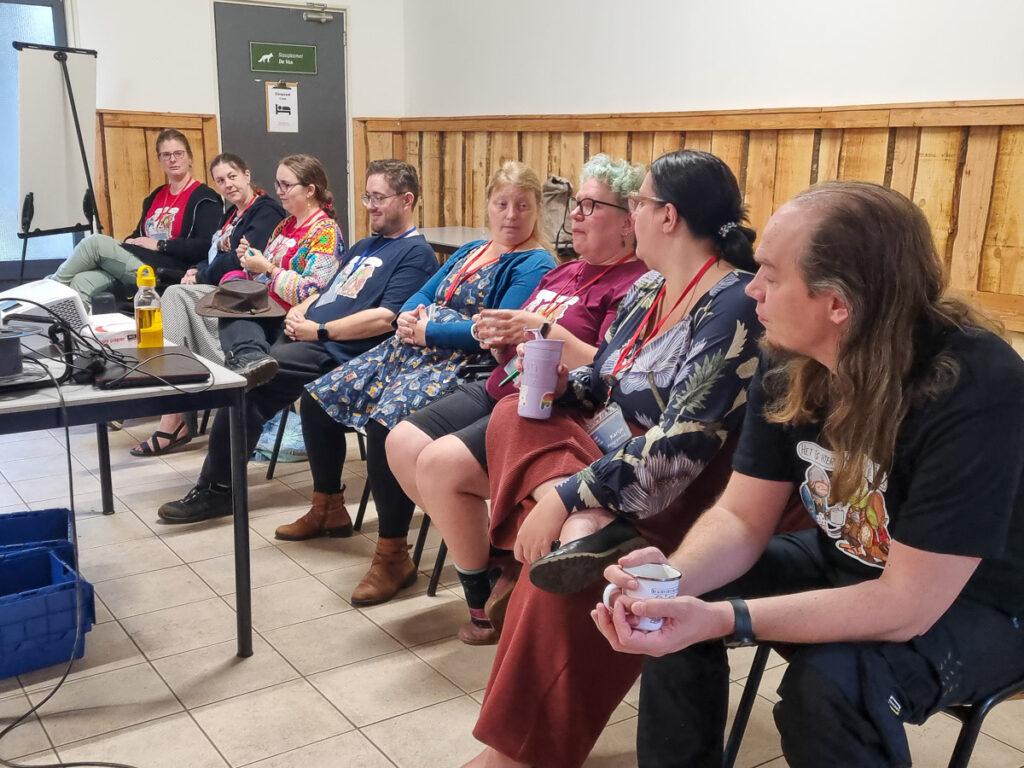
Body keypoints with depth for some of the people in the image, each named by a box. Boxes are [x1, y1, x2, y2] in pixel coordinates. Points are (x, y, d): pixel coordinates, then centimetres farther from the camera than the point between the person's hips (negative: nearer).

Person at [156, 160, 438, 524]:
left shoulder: (415, 254, -6)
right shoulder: (365, 246, 25)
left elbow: (386, 318, -18)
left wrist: (319, 330, -16)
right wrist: (300, 311, 4)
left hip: (336, 352, -9)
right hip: (305, 337, 9)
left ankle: (217, 489, -6)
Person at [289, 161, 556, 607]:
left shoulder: (535, 265, -6)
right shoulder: (471, 251, 21)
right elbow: (422, 295, 22)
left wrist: (428, 330, -12)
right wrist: (408, 317, -2)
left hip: (462, 366, -9)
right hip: (412, 349, 9)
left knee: (385, 422, -35)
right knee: (318, 397, 8)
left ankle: (393, 555, -22)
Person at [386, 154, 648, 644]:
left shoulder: (634, 287, -10)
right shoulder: (562, 273, 19)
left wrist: (546, 332, -24)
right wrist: (496, 336, 0)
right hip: (497, 390, 10)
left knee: (442, 463, -25)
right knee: (403, 443, -4)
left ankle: (485, 598, -3)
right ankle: (477, 552, 8)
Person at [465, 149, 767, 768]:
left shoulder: (733, 306, -20)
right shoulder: (647, 290, 6)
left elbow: (680, 447, -27)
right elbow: (603, 382, 20)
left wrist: (563, 496, -27)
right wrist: (557, 383, -3)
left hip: (688, 496, -8)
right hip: (617, 454, 9)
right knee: (518, 416, -7)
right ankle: (588, 524, -31)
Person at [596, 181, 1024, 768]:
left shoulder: (975, 390, -33)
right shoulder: (790, 364, -12)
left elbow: (907, 605, -33)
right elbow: (743, 518, -7)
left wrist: (722, 619, -40)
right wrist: (675, 575, -30)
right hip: (847, 563, 6)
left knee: (831, 679, -32)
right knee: (672, 610, -9)